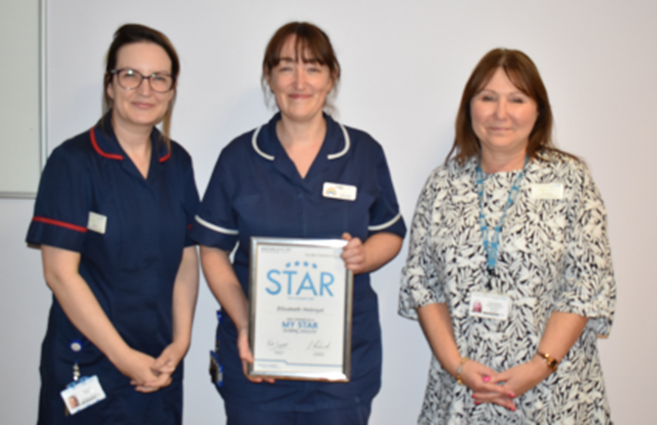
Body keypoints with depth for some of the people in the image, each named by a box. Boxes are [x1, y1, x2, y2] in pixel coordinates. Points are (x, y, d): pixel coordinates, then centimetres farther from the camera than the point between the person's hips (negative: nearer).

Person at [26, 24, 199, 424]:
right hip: (87, 365, -4)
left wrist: (181, 342, -4)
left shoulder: (177, 163, 5)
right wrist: (124, 357, -13)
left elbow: (186, 260, 7)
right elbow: (60, 273, -13)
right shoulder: (74, 161, -10)